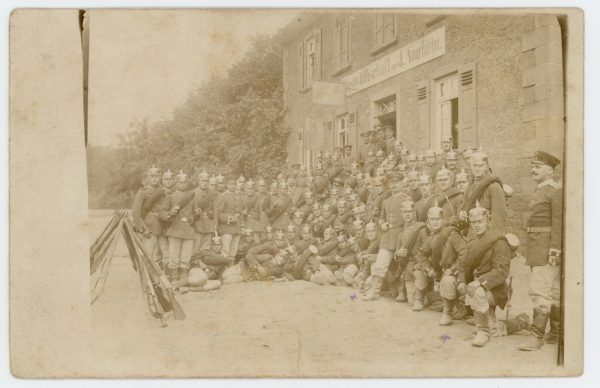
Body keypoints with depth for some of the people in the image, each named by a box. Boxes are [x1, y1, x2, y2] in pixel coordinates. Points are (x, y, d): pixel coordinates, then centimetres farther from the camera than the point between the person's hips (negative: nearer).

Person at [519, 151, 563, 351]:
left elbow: (558, 223, -17)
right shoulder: (539, 191, 16)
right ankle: (556, 333, 24)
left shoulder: (556, 191, -10)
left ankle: (537, 336, -9)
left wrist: (555, 250, -23)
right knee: (553, 291, 15)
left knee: (540, 290, -11)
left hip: (548, 248, -9)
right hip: (536, 248, 9)